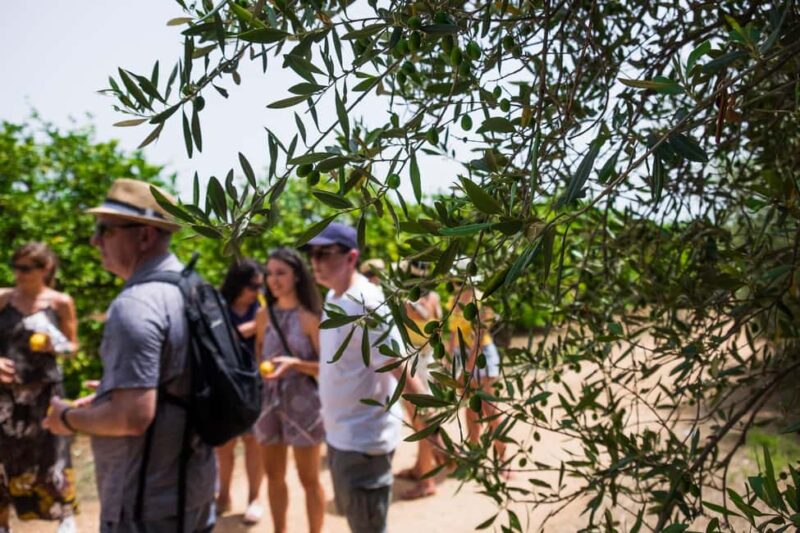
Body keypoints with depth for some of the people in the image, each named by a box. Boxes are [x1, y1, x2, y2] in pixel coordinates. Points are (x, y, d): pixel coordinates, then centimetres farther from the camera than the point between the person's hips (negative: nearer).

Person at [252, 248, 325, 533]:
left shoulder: (309, 317, -9)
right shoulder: (264, 316, 5)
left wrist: (295, 363, -23)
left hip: (302, 403, -5)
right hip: (269, 401, 5)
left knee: (309, 479, 6)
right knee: (273, 475, 15)